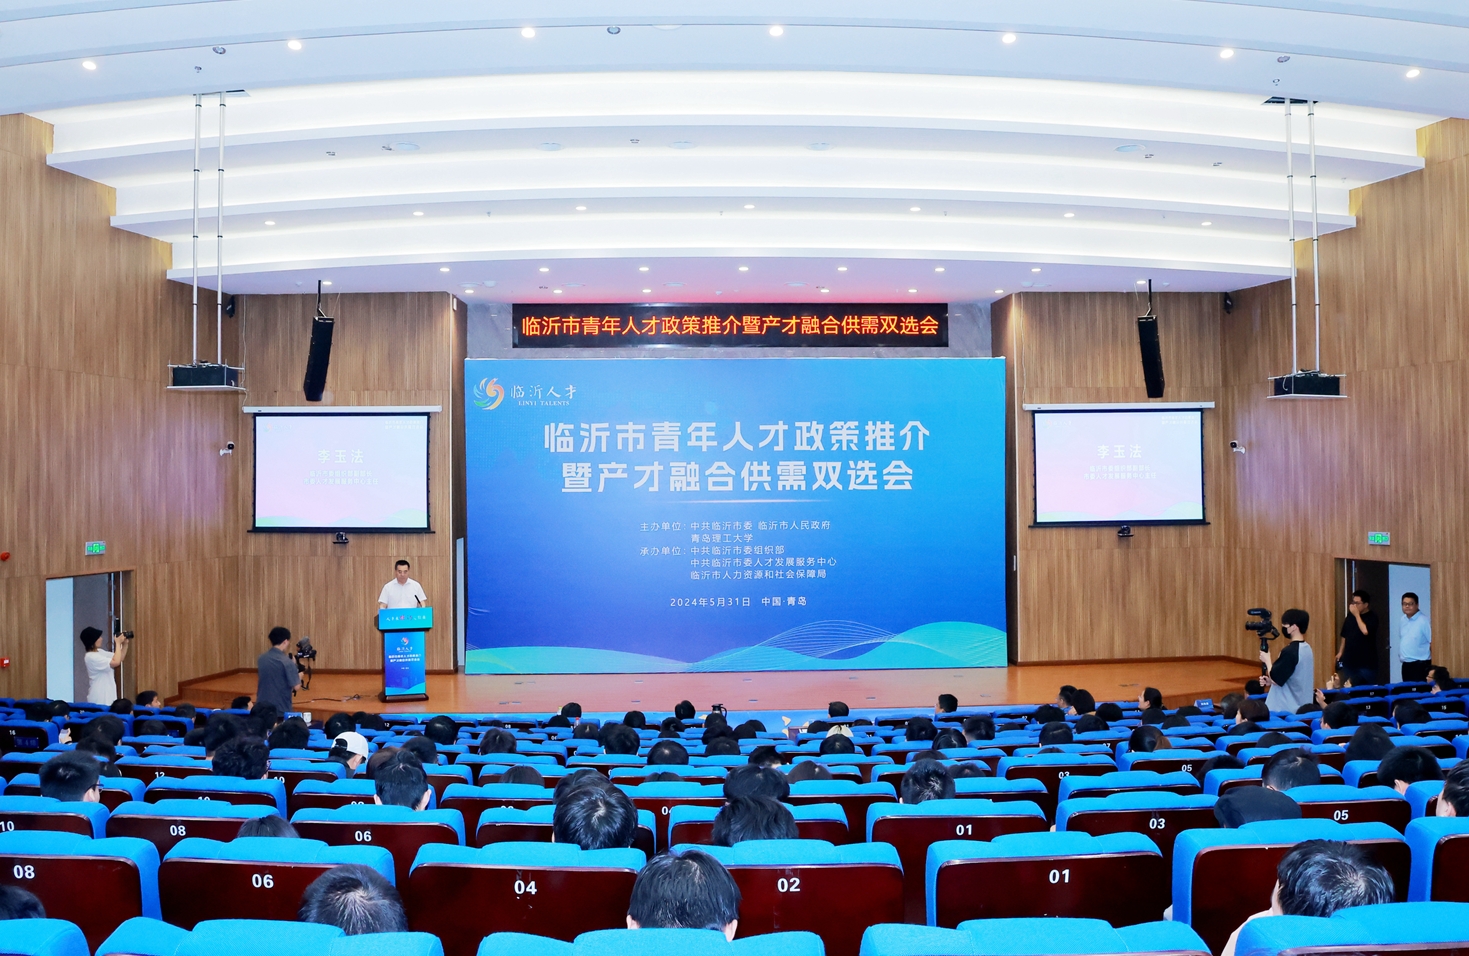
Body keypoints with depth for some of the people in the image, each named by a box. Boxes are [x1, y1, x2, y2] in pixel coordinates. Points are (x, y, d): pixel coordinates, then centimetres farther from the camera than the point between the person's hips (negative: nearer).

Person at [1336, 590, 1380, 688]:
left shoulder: (1372, 617, -8)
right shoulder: (1350, 616, 9)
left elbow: (1365, 631, -26)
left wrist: (1357, 614, -17)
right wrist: (1340, 652, 12)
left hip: (1366, 662, -5)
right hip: (1349, 660, 5)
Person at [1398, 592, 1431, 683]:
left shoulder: (1424, 621, -13)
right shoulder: (1401, 620, 10)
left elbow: (1433, 643, -14)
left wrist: (1432, 666, -15)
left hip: (1421, 665, -7)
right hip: (1406, 665, 7)